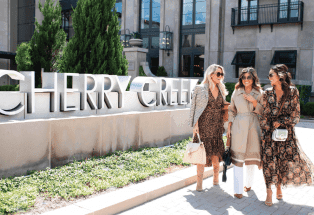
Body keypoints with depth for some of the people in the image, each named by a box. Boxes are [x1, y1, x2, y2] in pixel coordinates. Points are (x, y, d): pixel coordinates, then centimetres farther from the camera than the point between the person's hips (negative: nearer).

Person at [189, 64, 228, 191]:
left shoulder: (221, 90, 12)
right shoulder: (201, 89, -3)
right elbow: (197, 108, -3)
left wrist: (223, 125, 13)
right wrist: (195, 125, -9)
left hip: (217, 126, 4)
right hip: (204, 125, -4)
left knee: (216, 152, 6)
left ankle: (216, 178, 24)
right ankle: (199, 183, 4)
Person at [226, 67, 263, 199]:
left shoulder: (259, 93, 5)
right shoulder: (236, 92, 6)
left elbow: (263, 112, 3)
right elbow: (231, 110, 11)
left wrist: (254, 102, -12)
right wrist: (229, 127, 5)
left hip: (253, 126, 1)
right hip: (238, 126, 0)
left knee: (251, 156, 8)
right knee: (237, 158, -4)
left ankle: (248, 183, 29)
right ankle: (238, 189, 2)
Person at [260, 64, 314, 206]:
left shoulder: (292, 92, -1)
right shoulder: (268, 93, 4)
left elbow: (295, 115, 0)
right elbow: (265, 114, 4)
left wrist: (280, 122, -9)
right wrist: (265, 133, -2)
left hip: (286, 131, 0)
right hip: (269, 131, 1)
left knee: (285, 160, 0)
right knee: (269, 160, -2)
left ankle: (279, 185, 23)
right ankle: (269, 192, 7)